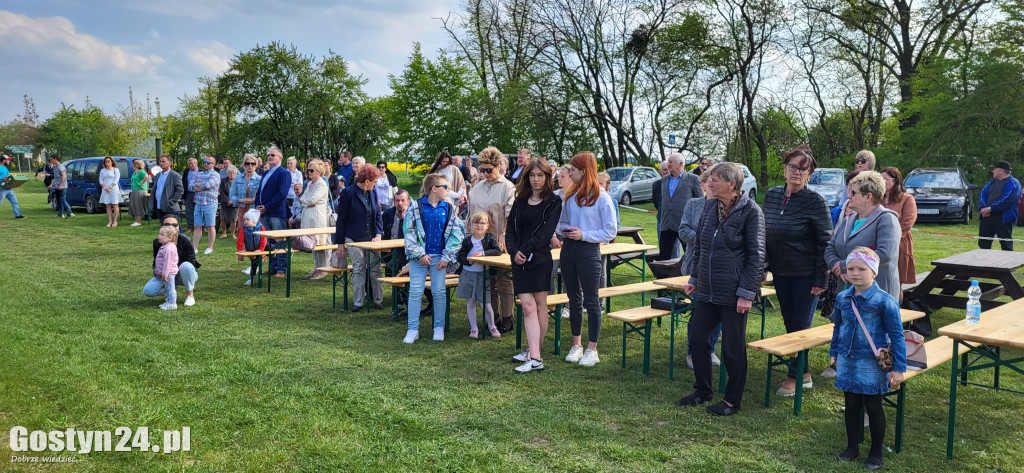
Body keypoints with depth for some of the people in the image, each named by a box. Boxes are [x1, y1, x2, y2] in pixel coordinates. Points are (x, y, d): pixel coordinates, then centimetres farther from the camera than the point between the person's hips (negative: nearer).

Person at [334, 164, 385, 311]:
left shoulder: (372, 193, 8)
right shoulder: (348, 193, -8)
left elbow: (378, 215, 12)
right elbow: (341, 218, -5)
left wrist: (378, 234, -5)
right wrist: (340, 243, -6)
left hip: (371, 238, 4)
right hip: (354, 238, -4)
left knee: (375, 269, 4)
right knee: (358, 270, -1)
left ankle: (378, 300, 15)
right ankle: (358, 302, 8)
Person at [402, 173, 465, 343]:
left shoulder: (449, 208, 3)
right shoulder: (415, 206, -3)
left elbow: (457, 234, 2)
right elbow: (408, 231, -5)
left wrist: (446, 257, -5)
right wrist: (420, 254, -10)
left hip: (439, 257, 2)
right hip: (418, 257, -2)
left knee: (439, 292, 5)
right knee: (415, 292, 1)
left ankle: (439, 327, 19)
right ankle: (413, 329, 10)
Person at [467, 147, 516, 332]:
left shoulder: (507, 187, -5)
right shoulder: (477, 188, 12)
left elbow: (511, 216, -10)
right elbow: (471, 213, 17)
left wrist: (504, 236, -20)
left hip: (500, 242, -5)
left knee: (504, 280, -1)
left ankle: (507, 318, 7)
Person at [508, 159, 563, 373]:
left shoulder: (554, 202, -1)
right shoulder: (520, 201, 13)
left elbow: (546, 232, -11)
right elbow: (510, 231, 8)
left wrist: (525, 250, -17)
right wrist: (514, 251, -9)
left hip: (540, 260, -3)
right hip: (520, 261, 3)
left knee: (540, 305, 4)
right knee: (528, 307, -2)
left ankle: (534, 352, 10)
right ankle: (534, 357, 0)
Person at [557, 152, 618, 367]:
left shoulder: (602, 197, -10)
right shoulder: (570, 194, 8)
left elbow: (610, 231, -10)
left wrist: (584, 234, -17)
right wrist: (565, 230, -4)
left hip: (588, 251, -6)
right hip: (569, 249, 6)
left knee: (591, 300, 2)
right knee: (574, 299, 13)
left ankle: (592, 349, 12)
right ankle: (577, 345, 24)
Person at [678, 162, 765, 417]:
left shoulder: (750, 211, -12)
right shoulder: (709, 207, 7)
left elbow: (756, 256, -13)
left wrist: (747, 292, -16)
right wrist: (694, 278, 15)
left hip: (732, 293, -6)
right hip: (707, 290, 7)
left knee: (733, 347, 5)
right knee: (698, 337, 11)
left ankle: (733, 400, 21)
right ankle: (702, 390, 29)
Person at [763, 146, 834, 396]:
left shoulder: (815, 201, -12)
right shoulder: (771, 195, 3)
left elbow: (825, 242, -12)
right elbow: (764, 234, 12)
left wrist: (821, 279, -15)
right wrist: (764, 267, 9)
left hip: (806, 274, -6)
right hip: (780, 272, 6)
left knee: (800, 326, -1)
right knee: (789, 323, 11)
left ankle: (795, 376, 12)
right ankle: (803, 374, 24)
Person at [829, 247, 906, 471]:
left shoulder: (884, 300, -16)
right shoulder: (842, 298, -1)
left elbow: (896, 335, -12)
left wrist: (898, 368, -12)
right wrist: (834, 353, 19)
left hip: (872, 364, -4)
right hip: (847, 361, 4)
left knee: (873, 407, 8)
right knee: (851, 405, 14)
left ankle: (876, 453, 24)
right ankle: (852, 446, 29)